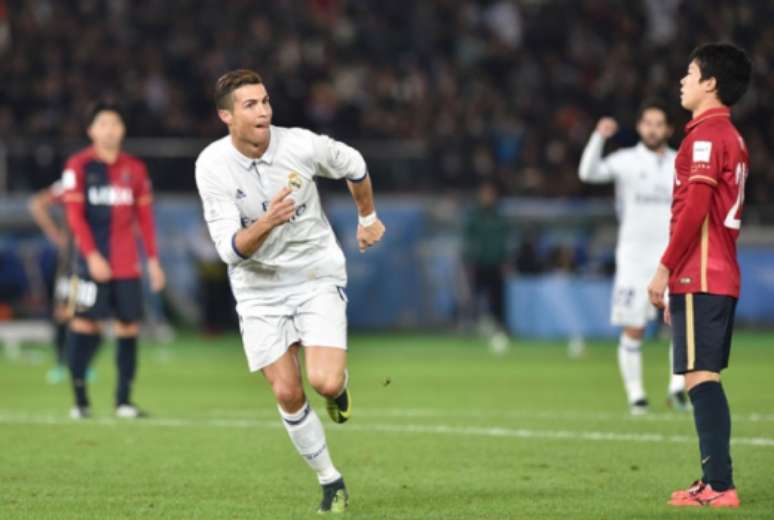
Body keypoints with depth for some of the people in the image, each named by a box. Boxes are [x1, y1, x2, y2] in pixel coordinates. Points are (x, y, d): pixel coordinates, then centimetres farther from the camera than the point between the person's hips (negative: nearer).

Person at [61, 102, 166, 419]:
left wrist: (153, 259, 9)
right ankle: (79, 398, -1)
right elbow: (74, 215, -4)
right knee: (85, 322, -8)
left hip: (127, 264, 4)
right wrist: (91, 255, -13)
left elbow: (144, 217, 14)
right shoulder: (79, 166, 0)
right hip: (93, 260, -4)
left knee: (129, 325, 0)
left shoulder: (135, 169, 11)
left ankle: (124, 399, 6)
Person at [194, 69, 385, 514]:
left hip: (318, 276, -1)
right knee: (287, 393, -5)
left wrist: (368, 219, 21)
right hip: (259, 289, 1)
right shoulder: (212, 166, -17)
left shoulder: (301, 145, -17)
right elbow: (231, 249, -21)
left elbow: (354, 166, 7)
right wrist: (267, 222, -40)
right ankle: (330, 480, 16)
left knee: (325, 382, -20)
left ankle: (338, 386, 19)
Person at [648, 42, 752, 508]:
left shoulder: (705, 134, -11)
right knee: (706, 378, 12)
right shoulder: (732, 137, 18)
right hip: (723, 277, 10)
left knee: (700, 375, -11)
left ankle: (719, 485, -15)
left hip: (700, 278, -10)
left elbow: (694, 208, -19)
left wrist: (666, 269, -14)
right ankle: (715, 482, 12)